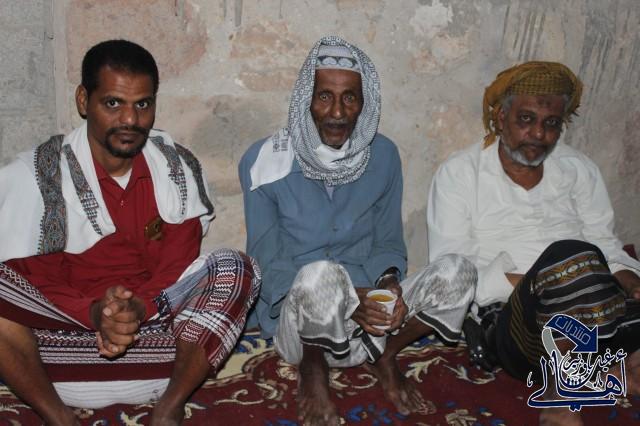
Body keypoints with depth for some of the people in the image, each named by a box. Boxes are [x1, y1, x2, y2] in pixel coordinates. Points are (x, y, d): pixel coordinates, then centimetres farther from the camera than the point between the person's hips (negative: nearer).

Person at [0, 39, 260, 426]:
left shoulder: (179, 168, -2)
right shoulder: (34, 176, -10)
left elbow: (177, 264, -3)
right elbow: (32, 279, -10)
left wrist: (139, 307, -25)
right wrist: (96, 313, -29)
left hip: (154, 315, 2)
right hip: (71, 317, -1)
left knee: (236, 269, -22)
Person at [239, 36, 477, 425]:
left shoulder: (383, 156, -1)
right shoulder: (265, 161, -11)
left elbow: (389, 241, 7)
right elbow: (268, 262, -9)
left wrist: (389, 281, -18)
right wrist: (346, 300, -24)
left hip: (370, 312, 4)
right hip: (298, 321, -3)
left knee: (457, 272, -21)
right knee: (320, 275, -38)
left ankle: (384, 355, 5)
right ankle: (313, 369, -5)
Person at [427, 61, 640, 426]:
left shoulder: (579, 169, 17)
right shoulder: (460, 173, 3)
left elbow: (605, 244, 15)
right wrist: (533, 282, -16)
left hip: (594, 323, 4)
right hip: (508, 320, -3)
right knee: (572, 256, -33)